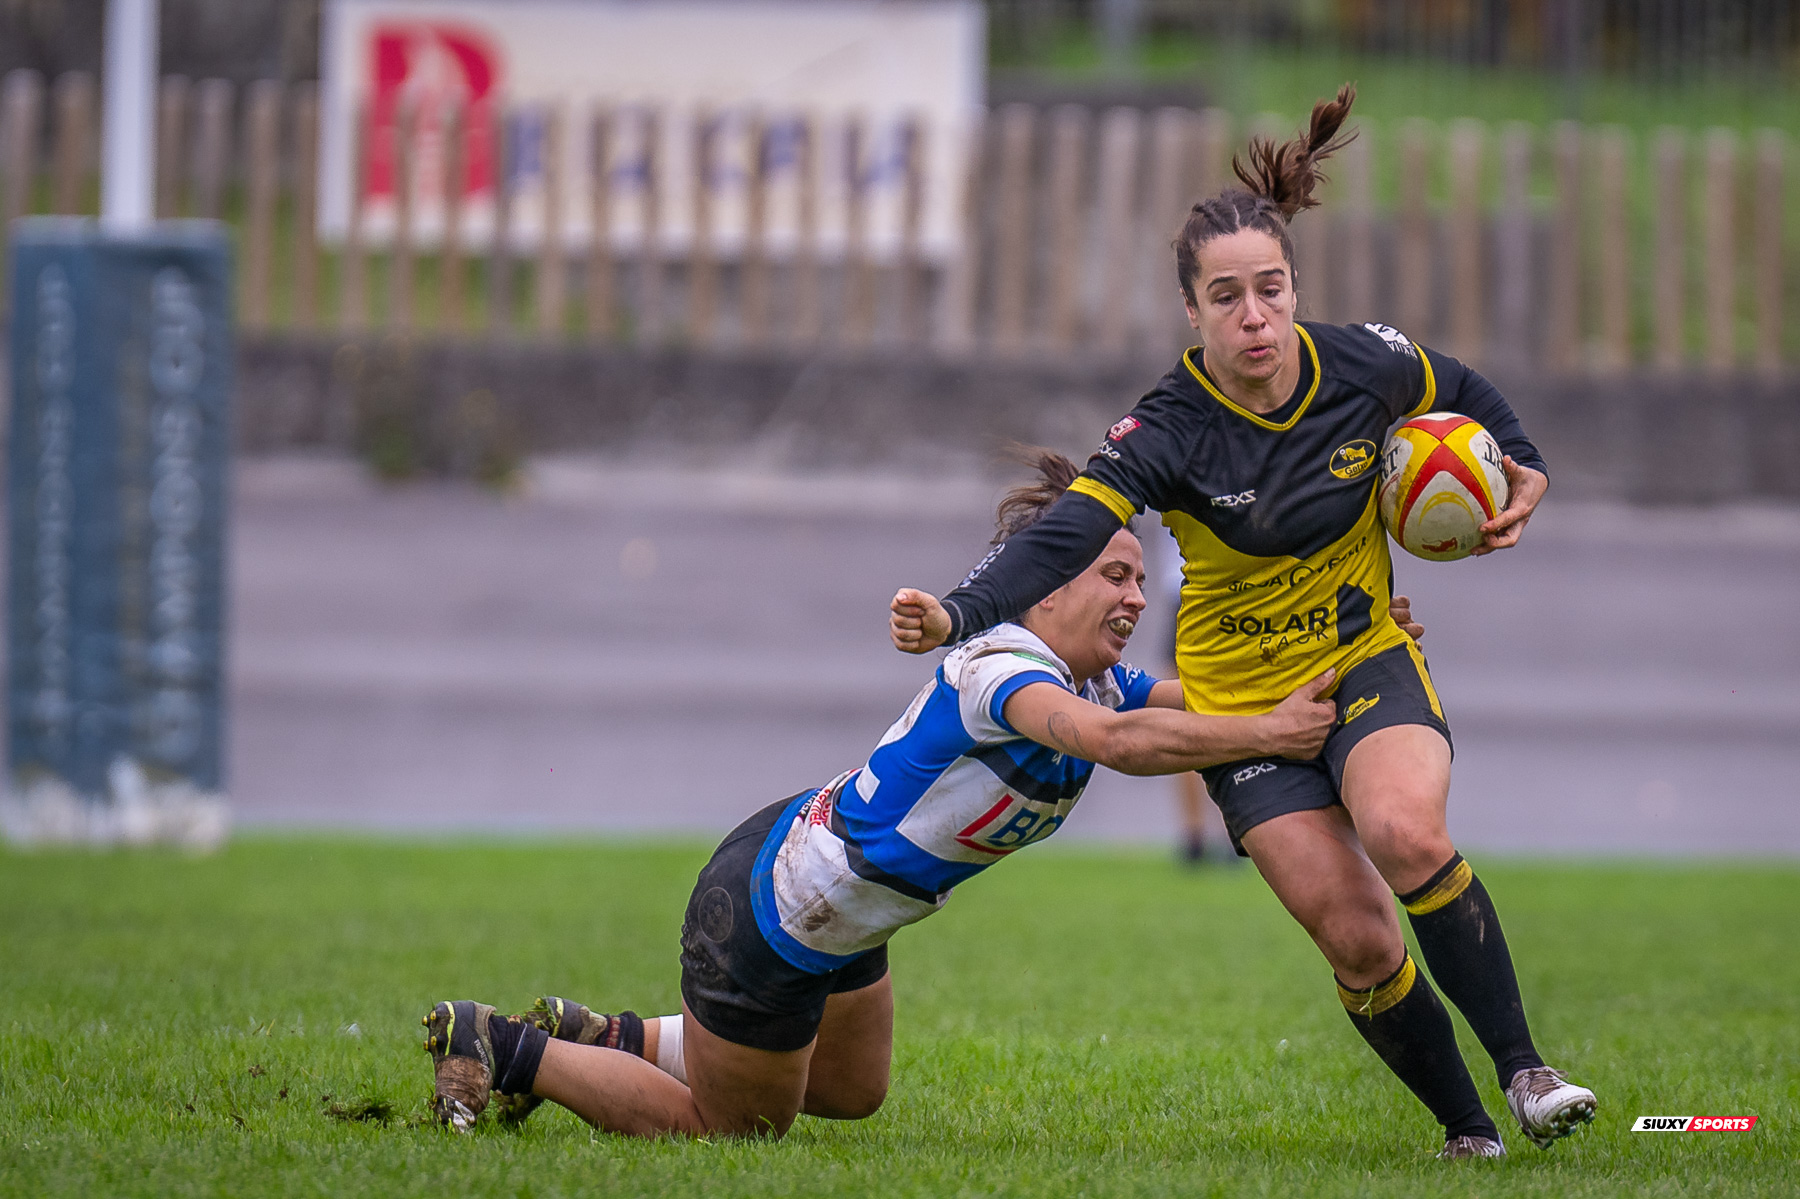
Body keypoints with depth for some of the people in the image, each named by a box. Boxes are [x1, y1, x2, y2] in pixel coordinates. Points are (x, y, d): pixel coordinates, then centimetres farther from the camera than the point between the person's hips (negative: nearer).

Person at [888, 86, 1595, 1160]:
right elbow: (1066, 537, -33)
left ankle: (1522, 1066, -20)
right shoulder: (1168, 434, -20)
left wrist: (1524, 471, 2)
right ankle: (1467, 1131, 6)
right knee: (1357, 940, -13)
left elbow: (1463, 391, 13)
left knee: (1407, 833, -30)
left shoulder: (1364, 367, -11)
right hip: (1243, 697, -1)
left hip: (1368, 662, 1)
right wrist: (961, 614, -48)